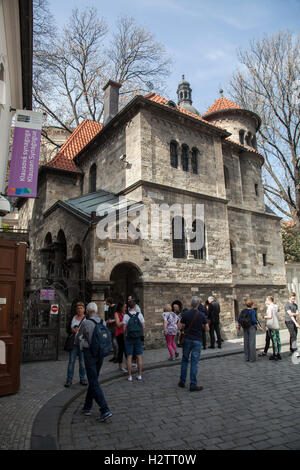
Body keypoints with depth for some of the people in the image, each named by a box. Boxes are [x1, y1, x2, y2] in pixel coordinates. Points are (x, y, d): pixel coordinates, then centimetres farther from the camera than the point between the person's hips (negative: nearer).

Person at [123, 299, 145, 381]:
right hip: (138, 338, 1)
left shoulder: (126, 316, -6)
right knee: (139, 357, 8)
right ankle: (139, 375, 14)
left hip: (129, 338, -1)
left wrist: (125, 337, 7)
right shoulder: (140, 315, -3)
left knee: (129, 357, 5)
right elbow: (143, 327, -1)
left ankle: (130, 376, 9)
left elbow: (124, 328, -7)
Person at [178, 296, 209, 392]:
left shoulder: (185, 314, -6)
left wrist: (181, 321, 14)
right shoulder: (202, 315, -7)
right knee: (194, 362, 3)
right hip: (197, 341, -1)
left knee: (184, 360, 16)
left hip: (187, 340, 1)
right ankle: (193, 385, 5)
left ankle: (182, 382, 22)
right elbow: (207, 329, -2)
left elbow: (179, 327, -4)